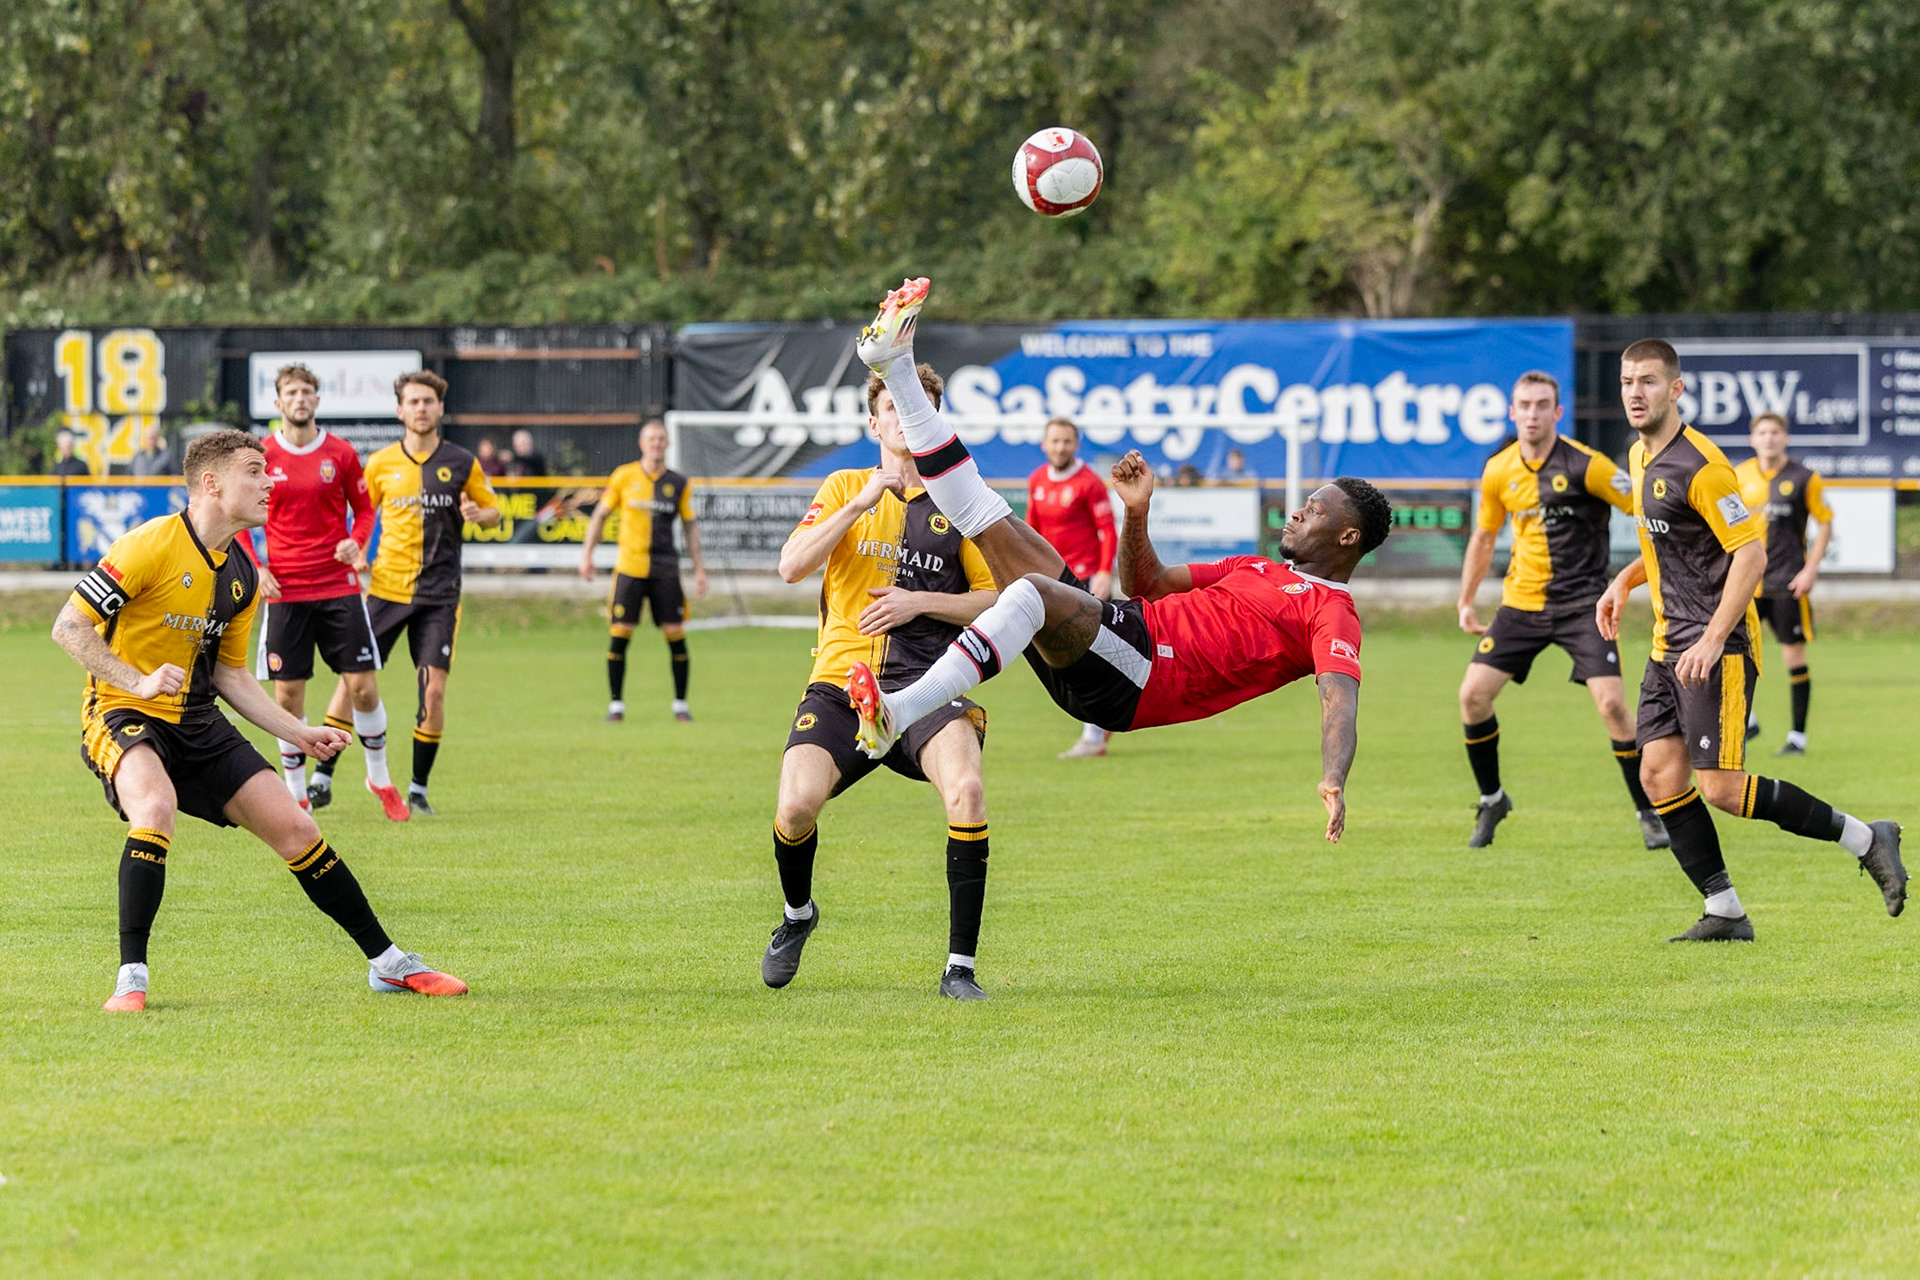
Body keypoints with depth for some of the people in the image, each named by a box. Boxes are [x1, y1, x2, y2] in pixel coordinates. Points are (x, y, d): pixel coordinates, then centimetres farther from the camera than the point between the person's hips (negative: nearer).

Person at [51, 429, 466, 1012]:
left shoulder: (242, 574, 7)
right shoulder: (152, 545, -16)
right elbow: (69, 625, -16)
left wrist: (297, 733, 11)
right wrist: (139, 681, -26)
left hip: (196, 723, 7)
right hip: (121, 716, -7)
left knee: (294, 828, 2)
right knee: (156, 807, -37)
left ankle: (387, 962, 15)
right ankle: (131, 979, -30)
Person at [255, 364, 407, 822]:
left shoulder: (341, 454, 2)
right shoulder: (261, 456, 1)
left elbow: (363, 508, 12)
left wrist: (356, 542, -8)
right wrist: (254, 567, -3)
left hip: (338, 586, 0)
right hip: (284, 590, 0)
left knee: (363, 686, -3)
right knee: (288, 693, -1)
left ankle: (379, 778, 17)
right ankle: (295, 792, 11)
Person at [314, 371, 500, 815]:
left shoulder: (461, 463, 3)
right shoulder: (381, 464, 5)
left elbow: (493, 512, 10)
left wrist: (477, 514, -12)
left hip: (438, 594, -1)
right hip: (386, 589, 1)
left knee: (433, 691, -7)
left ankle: (418, 788, 6)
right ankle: (322, 777, 8)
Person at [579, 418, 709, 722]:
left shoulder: (678, 483, 6)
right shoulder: (624, 477, 3)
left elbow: (690, 526, 13)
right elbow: (600, 515, 10)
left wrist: (699, 568, 8)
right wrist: (587, 553, 4)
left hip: (665, 569, 1)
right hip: (629, 567, -1)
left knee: (675, 634, -4)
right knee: (619, 634, -5)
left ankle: (680, 703, 8)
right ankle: (616, 704, 6)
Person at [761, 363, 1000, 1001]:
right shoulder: (846, 488, 14)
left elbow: (996, 601, 10)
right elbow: (792, 565, -1)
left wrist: (920, 602, -4)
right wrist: (861, 503, -10)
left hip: (927, 682, -1)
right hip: (842, 681, 1)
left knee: (967, 790, -30)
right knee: (796, 807, -20)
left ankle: (960, 966, -20)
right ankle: (797, 913, 17)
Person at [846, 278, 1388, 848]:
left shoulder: (1333, 613, 3)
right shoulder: (1260, 569, 30)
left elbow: (1339, 696, -16)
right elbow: (1150, 583, 32)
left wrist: (1333, 778, -35)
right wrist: (1138, 511, 15)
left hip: (1142, 672, -8)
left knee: (1033, 590, -37)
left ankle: (897, 712, -49)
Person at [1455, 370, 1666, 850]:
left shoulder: (1584, 465, -14)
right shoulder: (1498, 472, 3)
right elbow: (1483, 537, 18)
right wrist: (1466, 602, 19)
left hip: (1582, 603, -4)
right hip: (1521, 602, 5)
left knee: (1612, 703, -16)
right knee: (1473, 695, -5)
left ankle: (1648, 813, 0)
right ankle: (1492, 800, 17)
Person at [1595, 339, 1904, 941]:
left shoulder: (1701, 465, -17)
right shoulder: (1640, 457, 12)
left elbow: (1751, 553, -20)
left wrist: (1713, 639, -24)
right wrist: (1624, 582, 17)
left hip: (1717, 647, -9)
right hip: (1668, 644, 9)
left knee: (1721, 787, -12)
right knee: (1658, 773, 0)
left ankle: (1866, 839, 1)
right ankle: (1725, 912, 6)